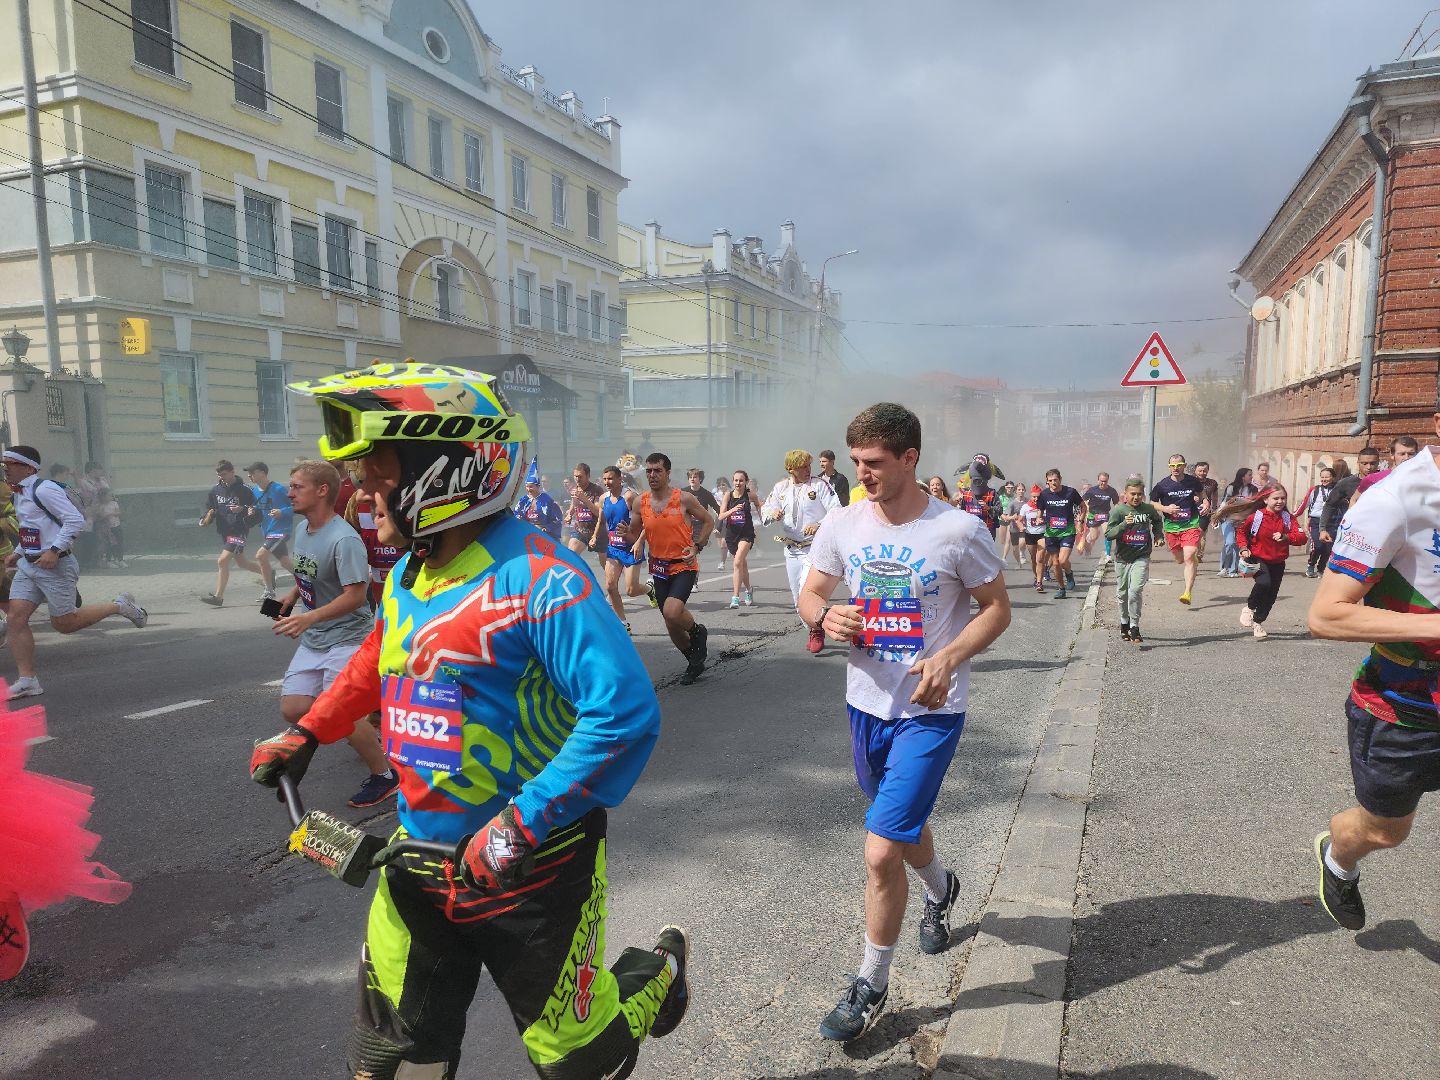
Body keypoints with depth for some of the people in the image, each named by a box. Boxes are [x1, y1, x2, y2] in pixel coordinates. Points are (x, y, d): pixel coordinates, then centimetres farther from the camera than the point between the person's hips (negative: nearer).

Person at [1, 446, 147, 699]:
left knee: (64, 623, -1)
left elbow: (75, 519, -21)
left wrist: (54, 550, -26)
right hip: (28, 565, 9)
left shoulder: (43, 489, -14)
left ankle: (119, 606, 18)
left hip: (54, 565, -8)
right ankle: (27, 681, 3)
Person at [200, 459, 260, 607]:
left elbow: (254, 509, -7)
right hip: (223, 532, 7)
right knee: (242, 563, 18)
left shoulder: (244, 489, -10)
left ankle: (218, 596, -10)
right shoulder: (216, 490, 7)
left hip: (239, 531, -7)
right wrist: (205, 520, -5)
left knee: (222, 561, -16)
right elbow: (210, 509, 15)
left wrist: (242, 509, -27)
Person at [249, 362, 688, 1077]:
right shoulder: (407, 574, 2)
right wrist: (306, 734, 17)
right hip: (421, 858, 7)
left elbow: (626, 713, -30)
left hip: (527, 867, -7)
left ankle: (658, 974, 42)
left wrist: (520, 825, -28)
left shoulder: (537, 577, -25)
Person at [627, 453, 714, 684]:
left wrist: (697, 546, -9)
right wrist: (624, 534, -16)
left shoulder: (684, 498, -10)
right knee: (671, 626, 12)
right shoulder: (640, 502, 0)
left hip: (684, 566, -5)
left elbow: (708, 521, 3)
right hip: (659, 568, 5)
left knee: (672, 612, -27)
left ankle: (697, 631, 7)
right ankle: (694, 663, 34)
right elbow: (634, 538, 7)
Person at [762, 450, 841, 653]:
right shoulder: (780, 488, 7)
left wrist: (819, 525, -27)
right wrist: (773, 514, -14)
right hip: (792, 549, 5)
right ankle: (814, 632, 30)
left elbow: (836, 512, -11)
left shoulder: (820, 484, -7)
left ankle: (817, 631, 0)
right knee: (798, 598, 11)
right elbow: (765, 512, 9)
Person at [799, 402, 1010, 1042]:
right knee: (902, 827, 25)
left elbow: (996, 609, -5)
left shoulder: (959, 530, -15)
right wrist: (825, 616, -17)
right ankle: (940, 887, 60)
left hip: (930, 711, -5)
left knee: (880, 852, -10)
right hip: (866, 703, 5)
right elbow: (810, 593, 8)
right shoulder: (842, 525, -3)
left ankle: (871, 986, 15)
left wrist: (948, 658, -21)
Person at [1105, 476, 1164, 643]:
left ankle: (1135, 628, -8)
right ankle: (1124, 624, 34)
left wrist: (1158, 535, 10)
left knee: (1135, 590, -17)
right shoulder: (1118, 510, -9)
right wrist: (1124, 524, -28)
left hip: (1141, 558, 0)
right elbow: (1108, 535, -16)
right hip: (1122, 558, 0)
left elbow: (1158, 521, 25)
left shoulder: (1148, 509, 0)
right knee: (1122, 593, 12)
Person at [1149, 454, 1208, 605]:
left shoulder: (1193, 481, 0)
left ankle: (1187, 593, -17)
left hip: (1191, 525, -2)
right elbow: (1152, 503, 5)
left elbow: (1201, 492, 22)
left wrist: (1205, 503, 3)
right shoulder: (1162, 485, -4)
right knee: (1180, 559, 14)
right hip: (1171, 526, 2)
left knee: (1189, 557, -16)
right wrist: (1165, 509, -12)